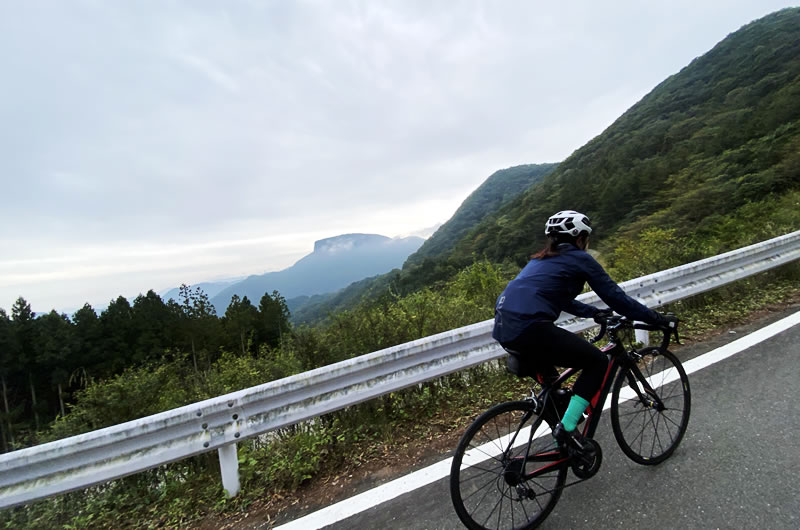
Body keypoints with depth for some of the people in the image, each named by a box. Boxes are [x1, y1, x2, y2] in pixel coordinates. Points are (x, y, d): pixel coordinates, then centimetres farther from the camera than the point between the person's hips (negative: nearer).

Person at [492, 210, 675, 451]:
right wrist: (657, 318, 23)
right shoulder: (580, 259, 6)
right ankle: (567, 427, 7)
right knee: (597, 361, 11)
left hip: (503, 327, 9)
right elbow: (615, 296, 9)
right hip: (529, 327, -9)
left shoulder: (541, 259, 28)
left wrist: (596, 312, 45)